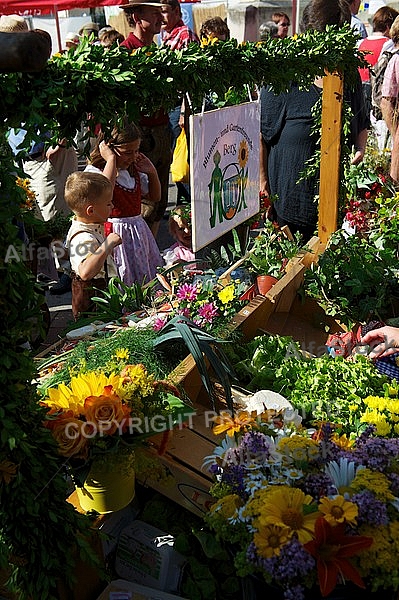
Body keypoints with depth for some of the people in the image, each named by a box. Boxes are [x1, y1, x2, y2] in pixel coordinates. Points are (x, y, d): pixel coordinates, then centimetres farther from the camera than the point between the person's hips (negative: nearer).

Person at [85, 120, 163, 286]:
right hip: (114, 233, -7)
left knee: (145, 278, 13)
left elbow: (155, 197, 20)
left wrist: (152, 172, 4)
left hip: (138, 231, 7)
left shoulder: (134, 170, 9)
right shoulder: (93, 171, -12)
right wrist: (111, 160, -28)